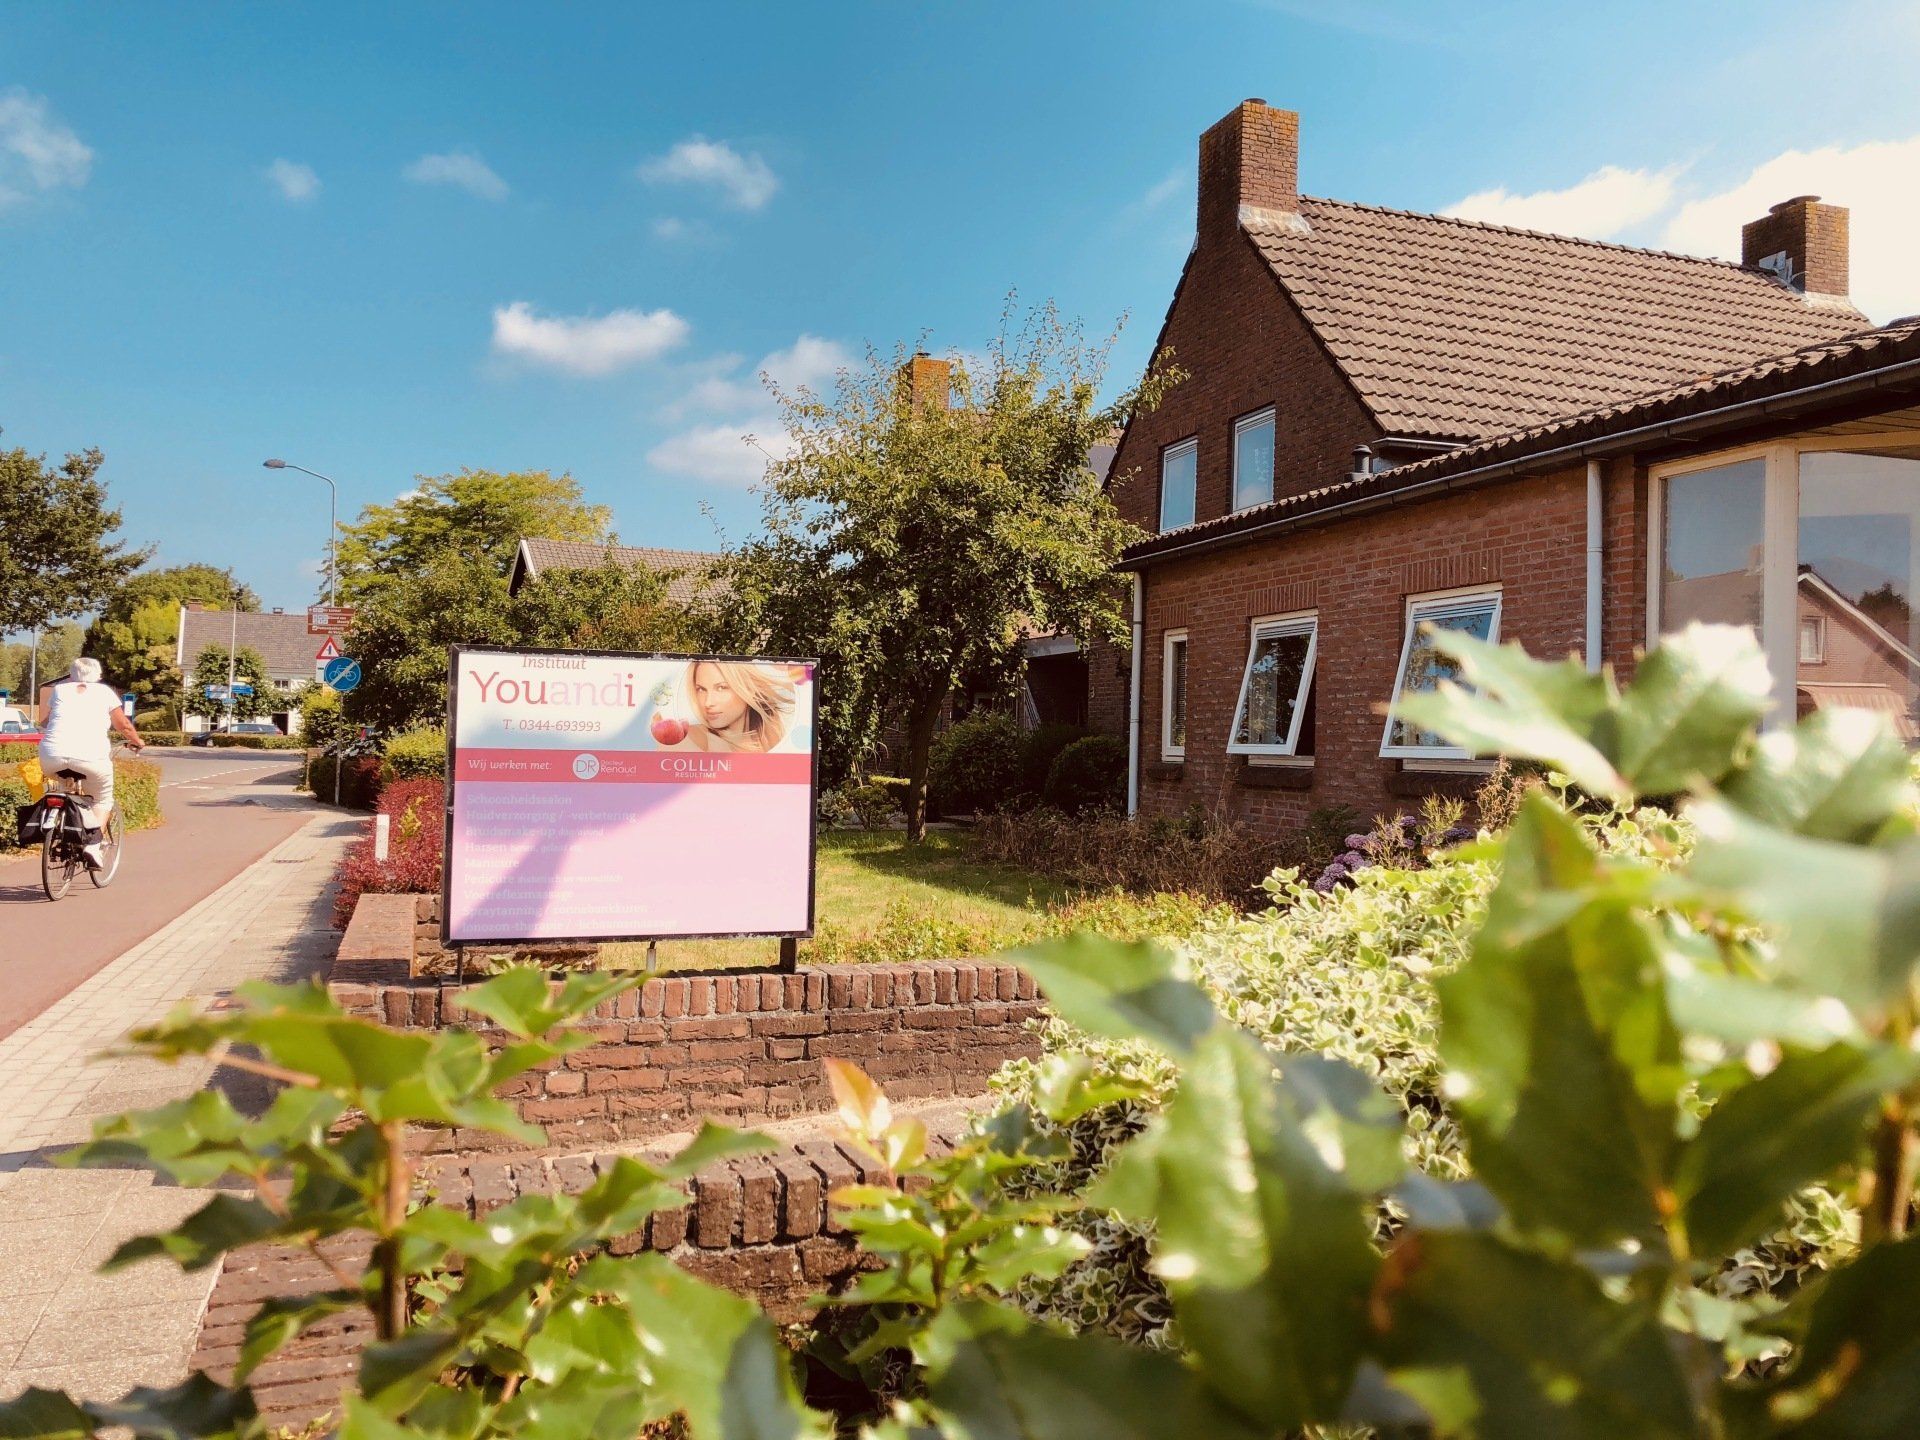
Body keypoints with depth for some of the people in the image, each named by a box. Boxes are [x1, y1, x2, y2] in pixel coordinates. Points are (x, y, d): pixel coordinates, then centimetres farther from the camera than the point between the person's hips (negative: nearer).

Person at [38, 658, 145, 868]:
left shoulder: (59, 689, 20)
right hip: (91, 755, -2)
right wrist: (137, 742, 34)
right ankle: (93, 845, 0)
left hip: (52, 755, 2)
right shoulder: (105, 692, 14)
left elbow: (44, 722, 31)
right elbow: (124, 725, 16)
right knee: (103, 799, 17)